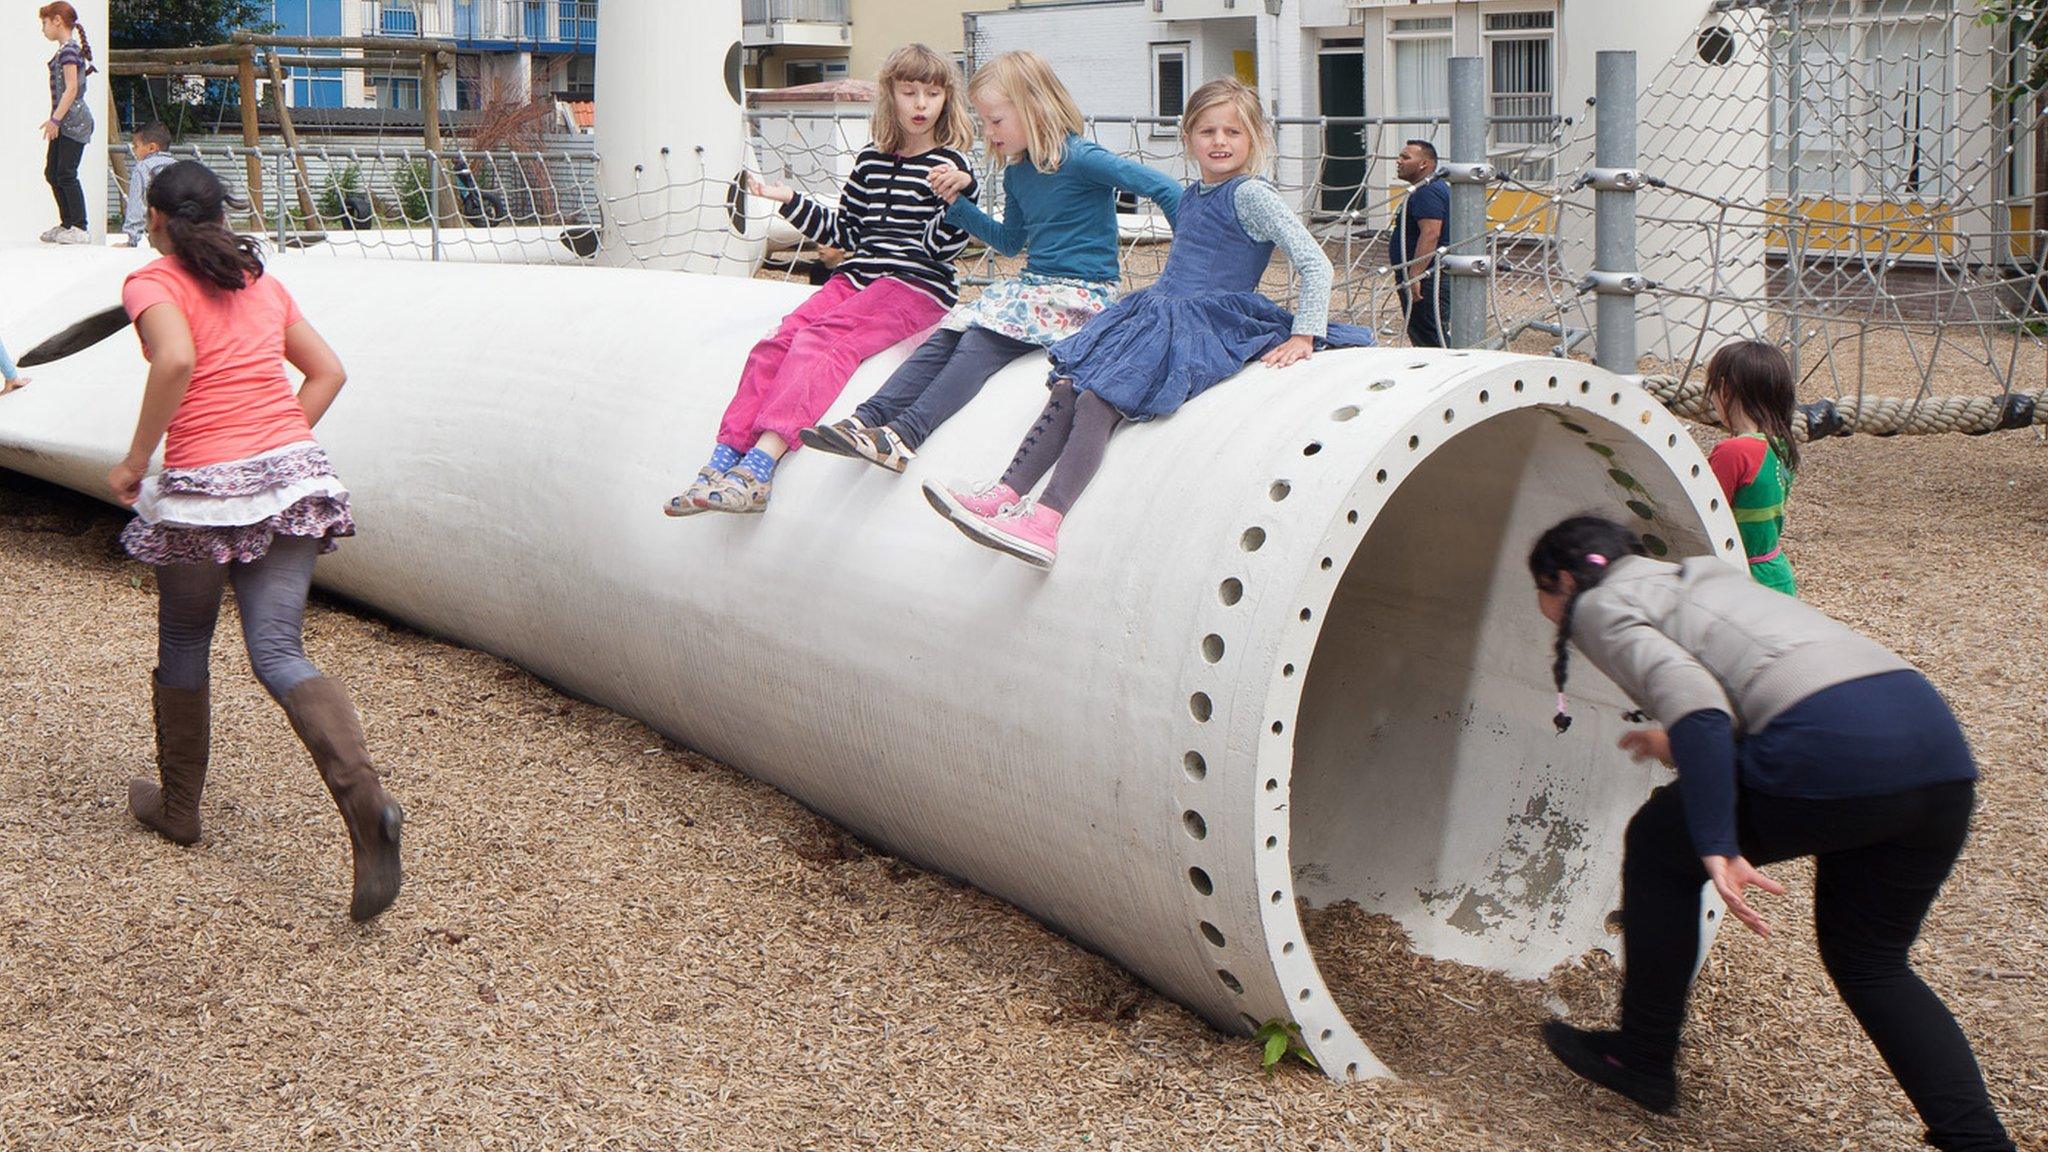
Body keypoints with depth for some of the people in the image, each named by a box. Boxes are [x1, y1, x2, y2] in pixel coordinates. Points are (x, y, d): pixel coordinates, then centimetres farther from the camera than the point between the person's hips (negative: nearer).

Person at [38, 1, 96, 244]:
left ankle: (80, 228, -6)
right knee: (52, 172, 13)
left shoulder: (68, 50, -12)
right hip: (66, 123, 10)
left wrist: (55, 119, -19)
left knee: (66, 174, -9)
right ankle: (67, 224, 20)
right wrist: (55, 120, 20)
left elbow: (71, 88, -18)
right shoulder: (69, 49, 16)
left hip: (71, 122, -10)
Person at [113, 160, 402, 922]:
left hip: (204, 486, -4)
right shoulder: (260, 281, 16)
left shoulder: (153, 282, -1)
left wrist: (135, 461, -12)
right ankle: (365, 800, -24)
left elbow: (176, 358, -20)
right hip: (294, 472, 4)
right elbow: (328, 371, 16)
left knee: (183, 646, 18)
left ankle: (177, 806, 34)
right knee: (278, 656, 0)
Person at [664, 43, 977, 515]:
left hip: (915, 286, -6)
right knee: (778, 342, -18)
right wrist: (791, 201, 17)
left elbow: (943, 246, -7)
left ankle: (761, 461, -43)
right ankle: (725, 457, -27)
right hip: (856, 278, 6)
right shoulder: (871, 160, 18)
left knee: (820, 340, -28)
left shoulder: (949, 166, 1)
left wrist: (956, 200, -24)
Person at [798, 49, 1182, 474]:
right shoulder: (1017, 172, 14)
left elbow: (1163, 188, -16)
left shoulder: (1078, 159, -12)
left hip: (1081, 295, -8)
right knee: (948, 334, -14)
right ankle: (868, 418, -26)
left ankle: (907, 432, -40)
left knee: (984, 339, -28)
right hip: (1033, 282, 8)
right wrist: (957, 202, 17)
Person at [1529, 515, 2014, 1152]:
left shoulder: (1602, 605, 7)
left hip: (1833, 748, -8)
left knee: (1659, 844, 17)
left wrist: (1717, 848, -17)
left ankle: (1641, 1058, 26)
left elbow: (1693, 700, -10)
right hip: (1939, 740, 8)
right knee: (1870, 960, 23)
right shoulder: (1706, 575, 33)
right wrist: (1683, 747, 50)